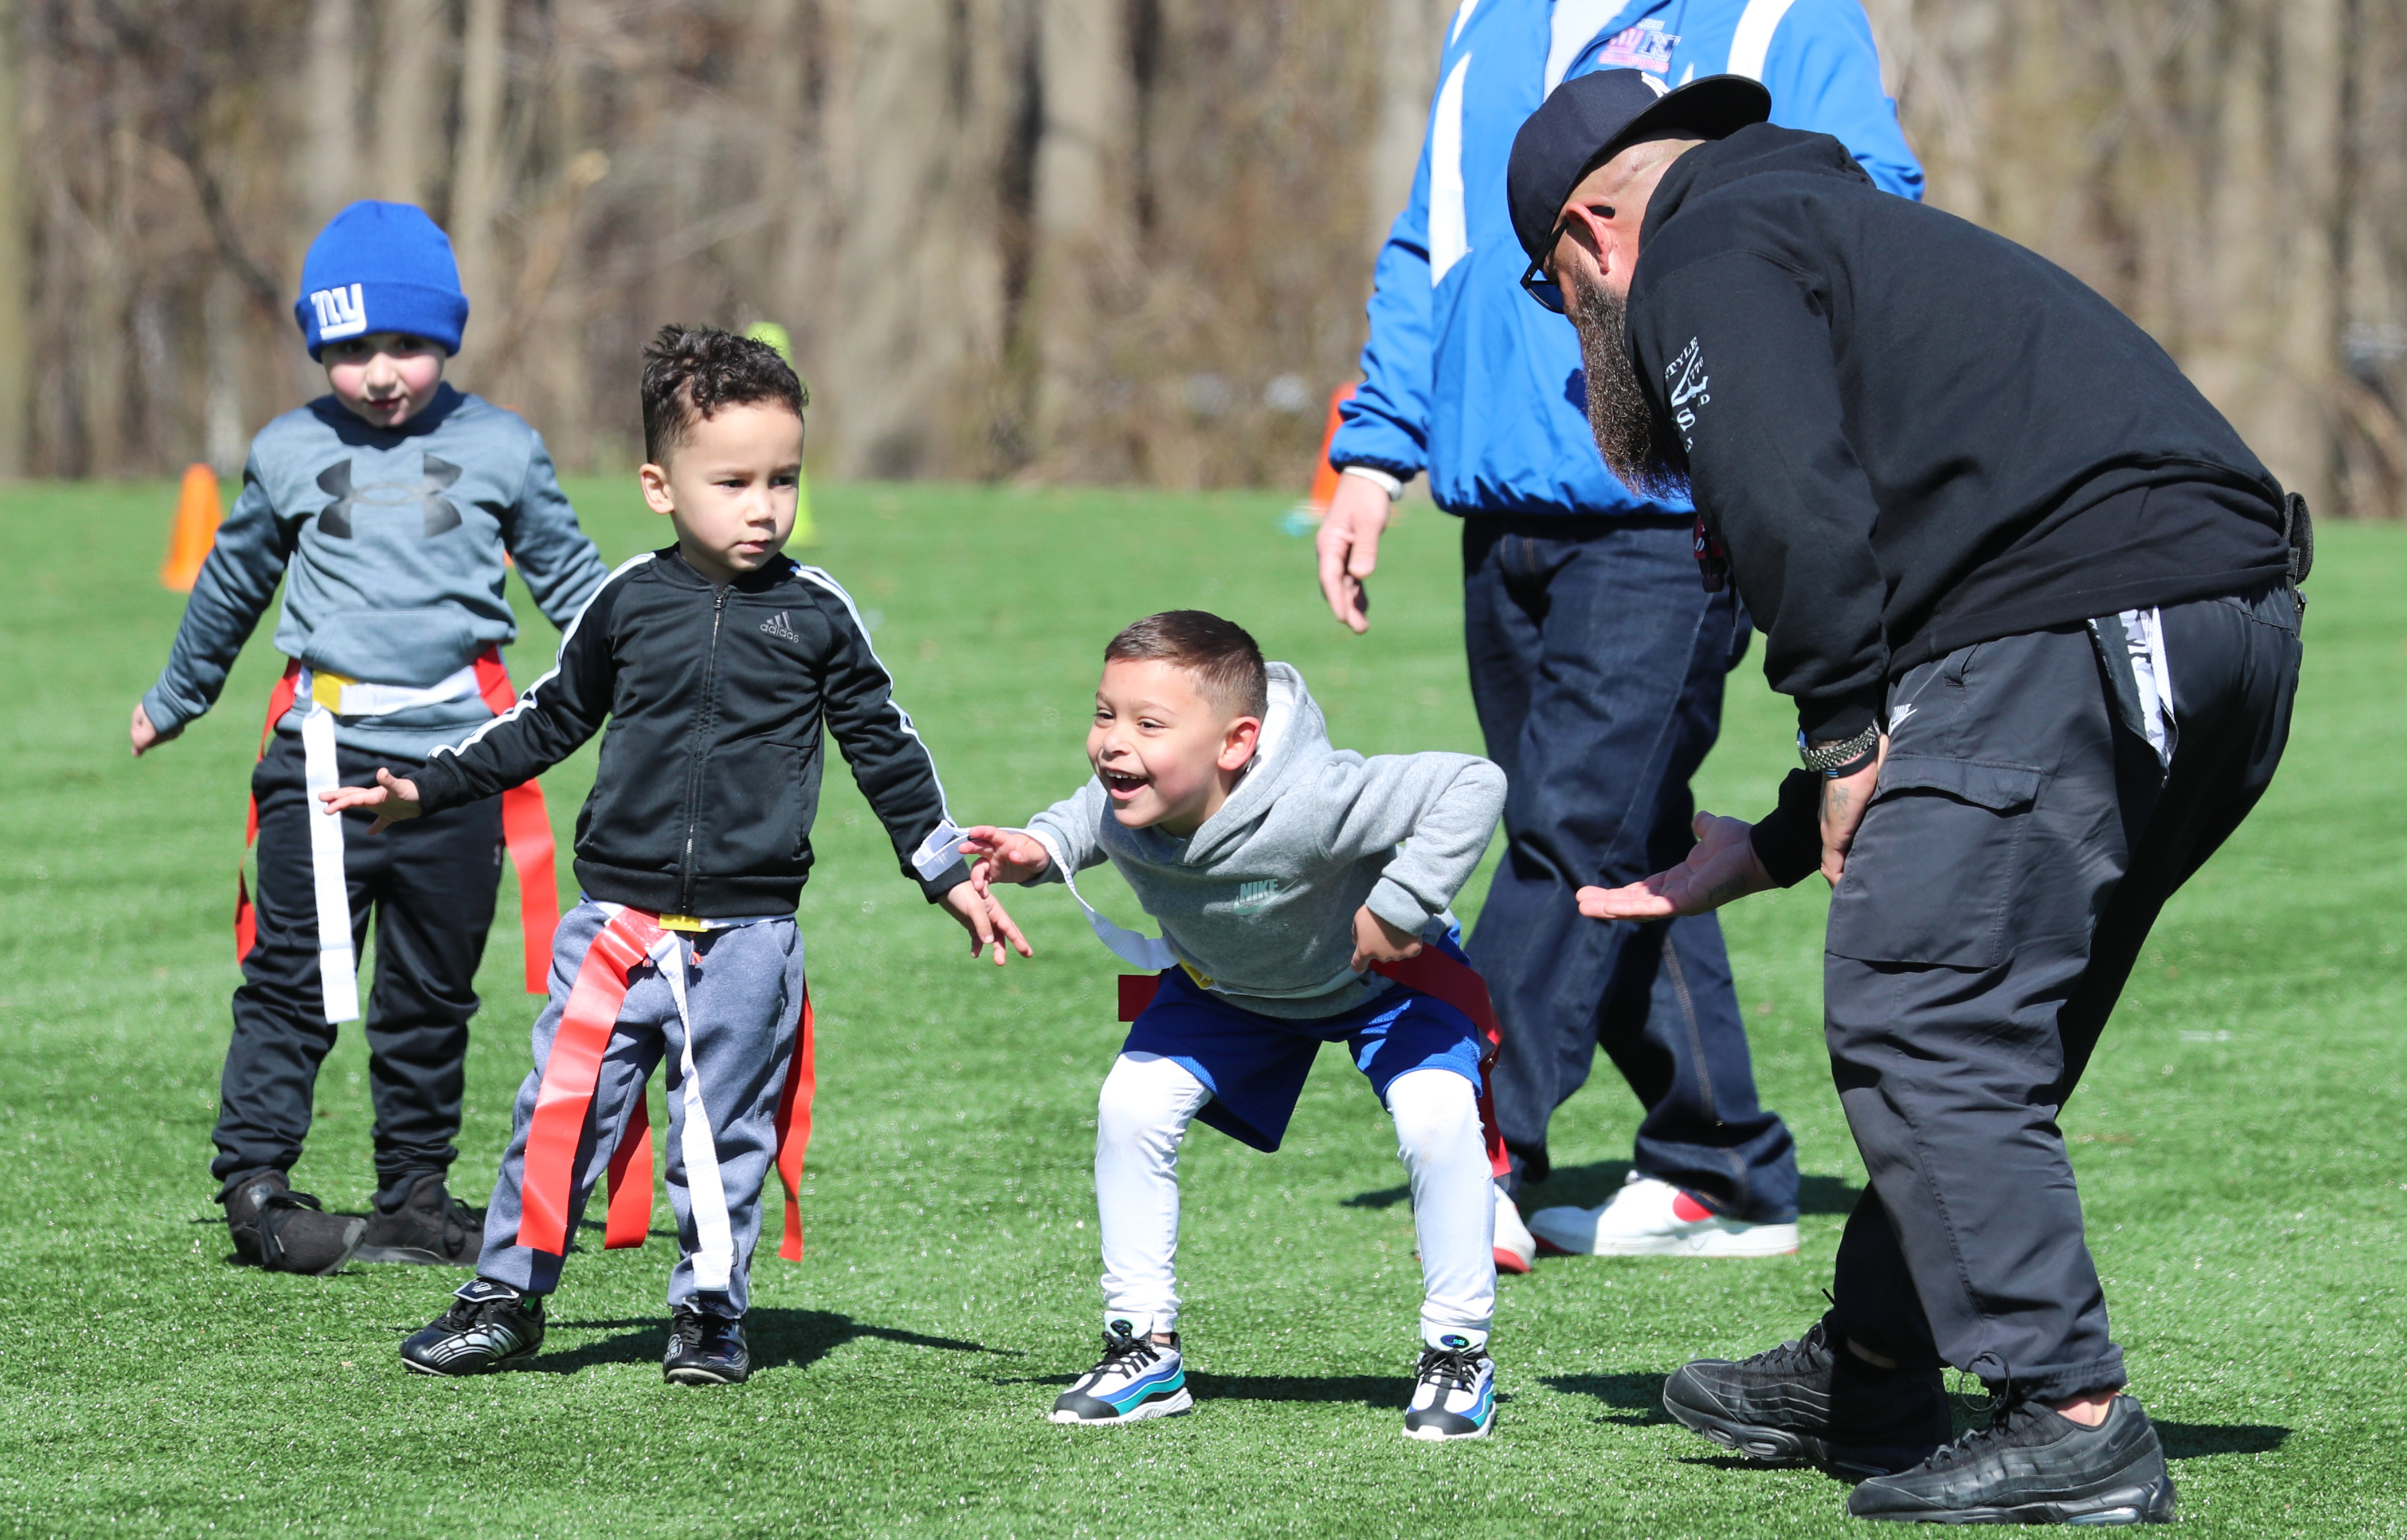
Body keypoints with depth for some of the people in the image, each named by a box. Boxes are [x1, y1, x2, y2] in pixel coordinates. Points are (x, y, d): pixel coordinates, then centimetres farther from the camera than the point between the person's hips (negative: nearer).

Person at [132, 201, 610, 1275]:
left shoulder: (501, 450, 7)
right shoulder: (288, 454, 8)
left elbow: (570, 580, 18)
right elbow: (230, 588, 23)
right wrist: (174, 700, 34)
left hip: (457, 758, 1)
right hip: (324, 753, -1)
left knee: (433, 995, 9)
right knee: (292, 980, -5)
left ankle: (416, 1194, 17)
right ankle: (254, 1182, -2)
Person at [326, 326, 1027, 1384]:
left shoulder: (816, 615, 2)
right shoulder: (630, 603, 3)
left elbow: (884, 748, 12)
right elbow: (550, 721, 16)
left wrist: (951, 877, 12)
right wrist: (424, 791, 15)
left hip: (749, 930, -1)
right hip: (616, 917, 1)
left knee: (725, 1131, 3)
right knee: (563, 1108, -1)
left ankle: (711, 1312, 17)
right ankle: (508, 1296, 9)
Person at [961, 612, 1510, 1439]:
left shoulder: (1308, 805, -47)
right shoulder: (1126, 810, -28)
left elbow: (1473, 785, -44)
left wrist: (1400, 906, -42)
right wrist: (1040, 849, -19)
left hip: (1379, 972, -5)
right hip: (1230, 985, 5)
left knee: (1437, 1120, -24)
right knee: (1132, 1107, -7)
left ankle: (1458, 1355, -5)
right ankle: (1144, 1350, 8)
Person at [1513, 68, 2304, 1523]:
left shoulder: (1707, 252, 6)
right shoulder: (1859, 231, 36)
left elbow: (1790, 506, -14)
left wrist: (1843, 744, -6)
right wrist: (1770, 849, 36)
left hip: (2075, 619, -10)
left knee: (1921, 1021, -6)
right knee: (1998, 1020, 19)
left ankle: (2073, 1425, -9)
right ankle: (1875, 1374, 29)